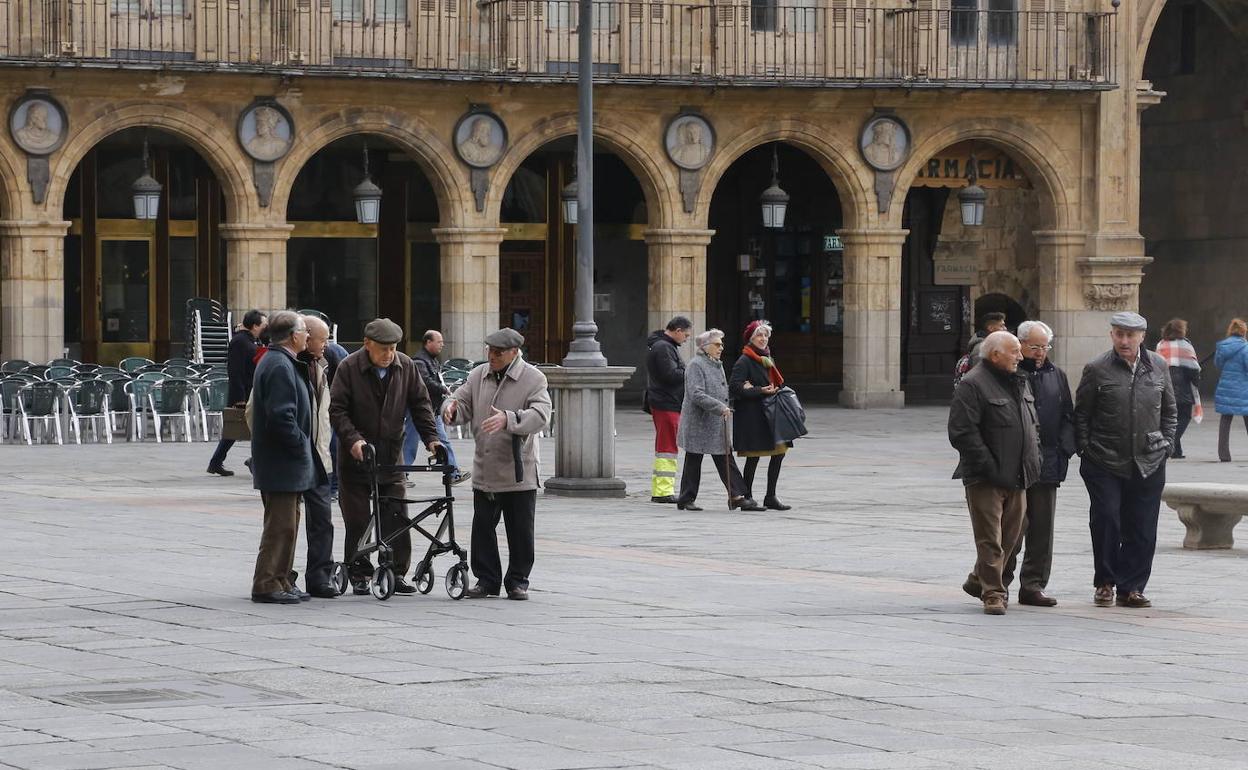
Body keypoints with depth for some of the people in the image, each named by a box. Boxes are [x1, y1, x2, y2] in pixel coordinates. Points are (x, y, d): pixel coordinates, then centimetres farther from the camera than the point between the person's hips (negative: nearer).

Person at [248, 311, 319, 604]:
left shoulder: (272, 362, 16)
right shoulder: (280, 367, -18)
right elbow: (281, 416, -26)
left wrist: (303, 446, 19)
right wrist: (301, 445, -16)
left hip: (280, 463, 11)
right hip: (283, 463, -11)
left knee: (285, 524, 15)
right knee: (281, 525, -7)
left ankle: (280, 582, 21)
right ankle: (266, 585, -5)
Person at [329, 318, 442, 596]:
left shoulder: (406, 367, 2)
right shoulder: (348, 368, -9)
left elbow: (420, 404, 8)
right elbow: (337, 410, -10)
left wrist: (431, 437, -4)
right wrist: (353, 439, -24)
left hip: (391, 456, 3)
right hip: (355, 458, -3)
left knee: (396, 518, 1)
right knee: (357, 520, 1)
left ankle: (397, 573, 9)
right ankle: (359, 574, 10)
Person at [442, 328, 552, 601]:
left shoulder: (533, 379, -7)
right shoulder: (478, 376, 8)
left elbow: (540, 415, -18)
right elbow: (462, 402, 10)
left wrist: (508, 419, -34)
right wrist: (452, 409, -16)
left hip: (519, 472, -4)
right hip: (484, 471, 4)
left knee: (520, 532, 4)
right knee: (482, 529, 5)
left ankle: (518, 581, 16)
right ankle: (487, 580, 15)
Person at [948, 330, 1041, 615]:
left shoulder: (1020, 383, 16)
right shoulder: (972, 385, -12)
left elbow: (1032, 426, 27)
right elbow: (962, 432, -18)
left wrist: (1033, 459, 12)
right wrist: (989, 467, -19)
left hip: (1017, 478, 8)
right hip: (985, 481, -8)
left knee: (1011, 534, 14)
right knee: (990, 539, -6)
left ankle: (979, 581, 31)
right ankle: (994, 594, -2)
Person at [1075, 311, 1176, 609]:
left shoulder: (1158, 367, 8)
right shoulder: (1097, 369, -2)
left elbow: (1169, 411, 17)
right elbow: (1081, 414, 3)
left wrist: (1165, 445, 8)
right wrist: (1086, 449, -3)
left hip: (1148, 464, 3)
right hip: (1105, 464, -3)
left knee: (1142, 530, 2)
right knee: (1106, 521, -6)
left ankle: (1131, 587, 11)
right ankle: (1105, 583, 10)